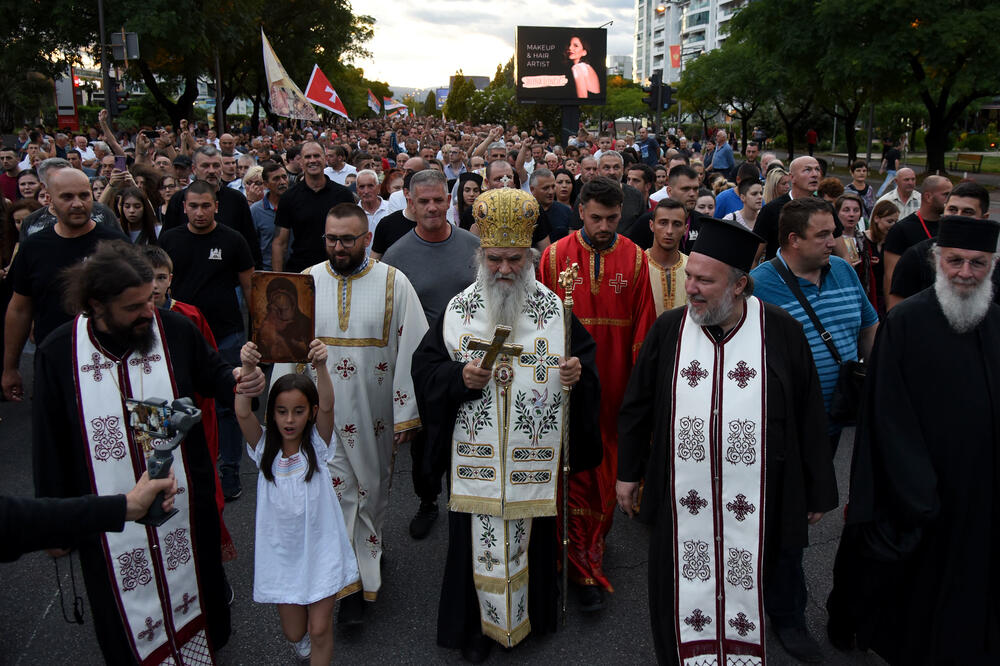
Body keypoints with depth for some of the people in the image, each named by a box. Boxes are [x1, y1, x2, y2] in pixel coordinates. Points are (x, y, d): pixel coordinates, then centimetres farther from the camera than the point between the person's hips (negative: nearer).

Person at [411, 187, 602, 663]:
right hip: (475, 456, 0)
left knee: (532, 534, 13)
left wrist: (578, 372, -16)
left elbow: (586, 355, 6)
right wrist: (459, 377, -19)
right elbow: (424, 365, 0)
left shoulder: (554, 309, 1)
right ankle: (475, 624, 30)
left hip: (535, 457, 0)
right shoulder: (458, 309, 0)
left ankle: (534, 614, 37)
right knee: (478, 538, 8)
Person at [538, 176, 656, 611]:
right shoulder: (556, 256, -3)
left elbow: (643, 326, 1)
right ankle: (586, 569, 11)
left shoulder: (635, 259, -1)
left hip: (615, 382, 1)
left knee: (608, 467, 13)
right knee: (576, 469, 2)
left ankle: (595, 541, 35)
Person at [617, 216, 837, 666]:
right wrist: (628, 472, 10)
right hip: (683, 502, 1)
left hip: (754, 505, -1)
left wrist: (818, 491, 5)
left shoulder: (781, 332, -6)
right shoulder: (668, 329, -2)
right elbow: (637, 406, 7)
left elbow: (808, 416, 1)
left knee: (745, 595, 12)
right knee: (684, 605, 12)